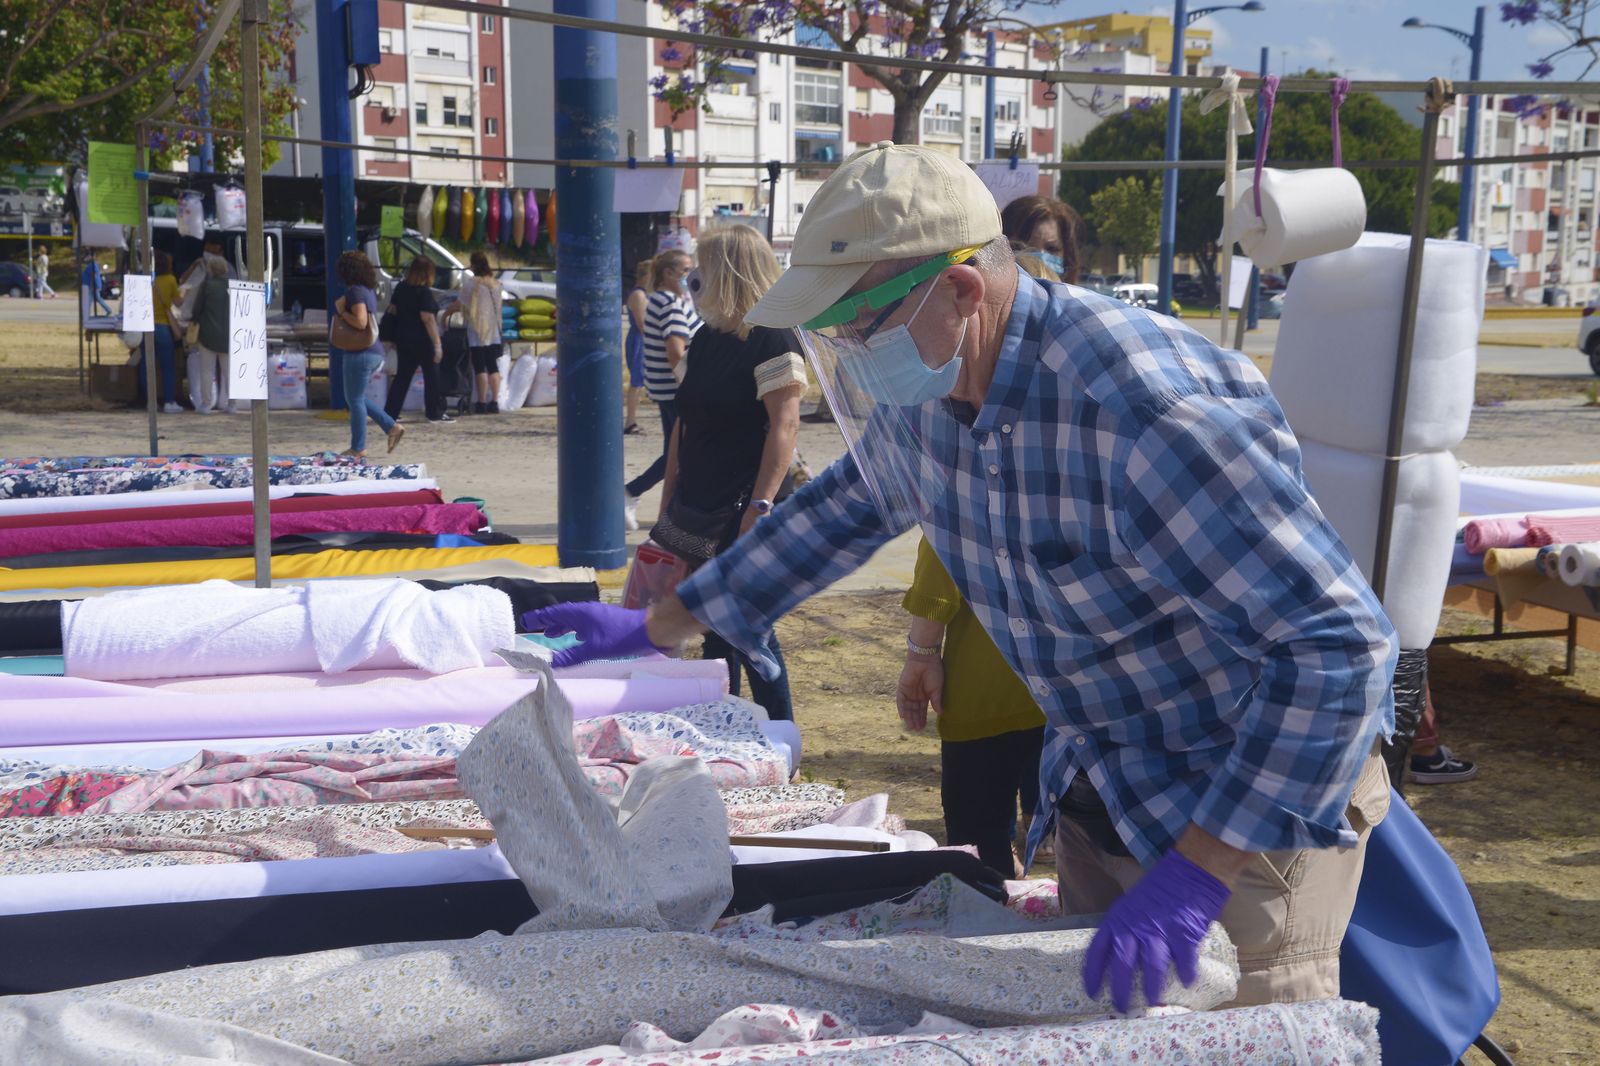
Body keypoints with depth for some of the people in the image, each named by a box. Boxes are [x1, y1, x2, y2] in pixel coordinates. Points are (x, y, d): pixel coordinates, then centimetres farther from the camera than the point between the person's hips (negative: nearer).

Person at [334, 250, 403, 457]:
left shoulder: (355, 292, -15)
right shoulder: (369, 291, 15)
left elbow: (360, 322, -26)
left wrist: (341, 311, -12)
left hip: (360, 353, -10)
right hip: (375, 352, 10)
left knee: (355, 400, -1)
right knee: (357, 398, 19)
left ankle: (358, 449, 4)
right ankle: (392, 427, 13)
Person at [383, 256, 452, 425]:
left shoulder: (401, 288, 7)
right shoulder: (424, 292, -15)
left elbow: (392, 310, 13)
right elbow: (428, 318, -20)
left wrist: (395, 338, 20)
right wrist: (437, 343, -20)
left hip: (403, 339, 7)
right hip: (422, 341, -7)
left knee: (402, 376, 11)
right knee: (431, 376, 5)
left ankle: (390, 412, 8)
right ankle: (435, 413, 10)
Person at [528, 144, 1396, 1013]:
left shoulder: (1138, 406, -33)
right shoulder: (917, 388, -7)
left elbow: (1339, 645, -32)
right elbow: (845, 511, 15)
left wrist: (1198, 872, -35)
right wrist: (650, 627, 16)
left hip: (1258, 784, -7)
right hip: (1099, 782, 7)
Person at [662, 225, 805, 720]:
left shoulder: (772, 340, -13)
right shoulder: (706, 339, 13)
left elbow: (784, 427, -19)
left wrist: (761, 504, -26)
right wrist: (669, 498, 16)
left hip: (741, 512, -8)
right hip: (700, 510, 8)